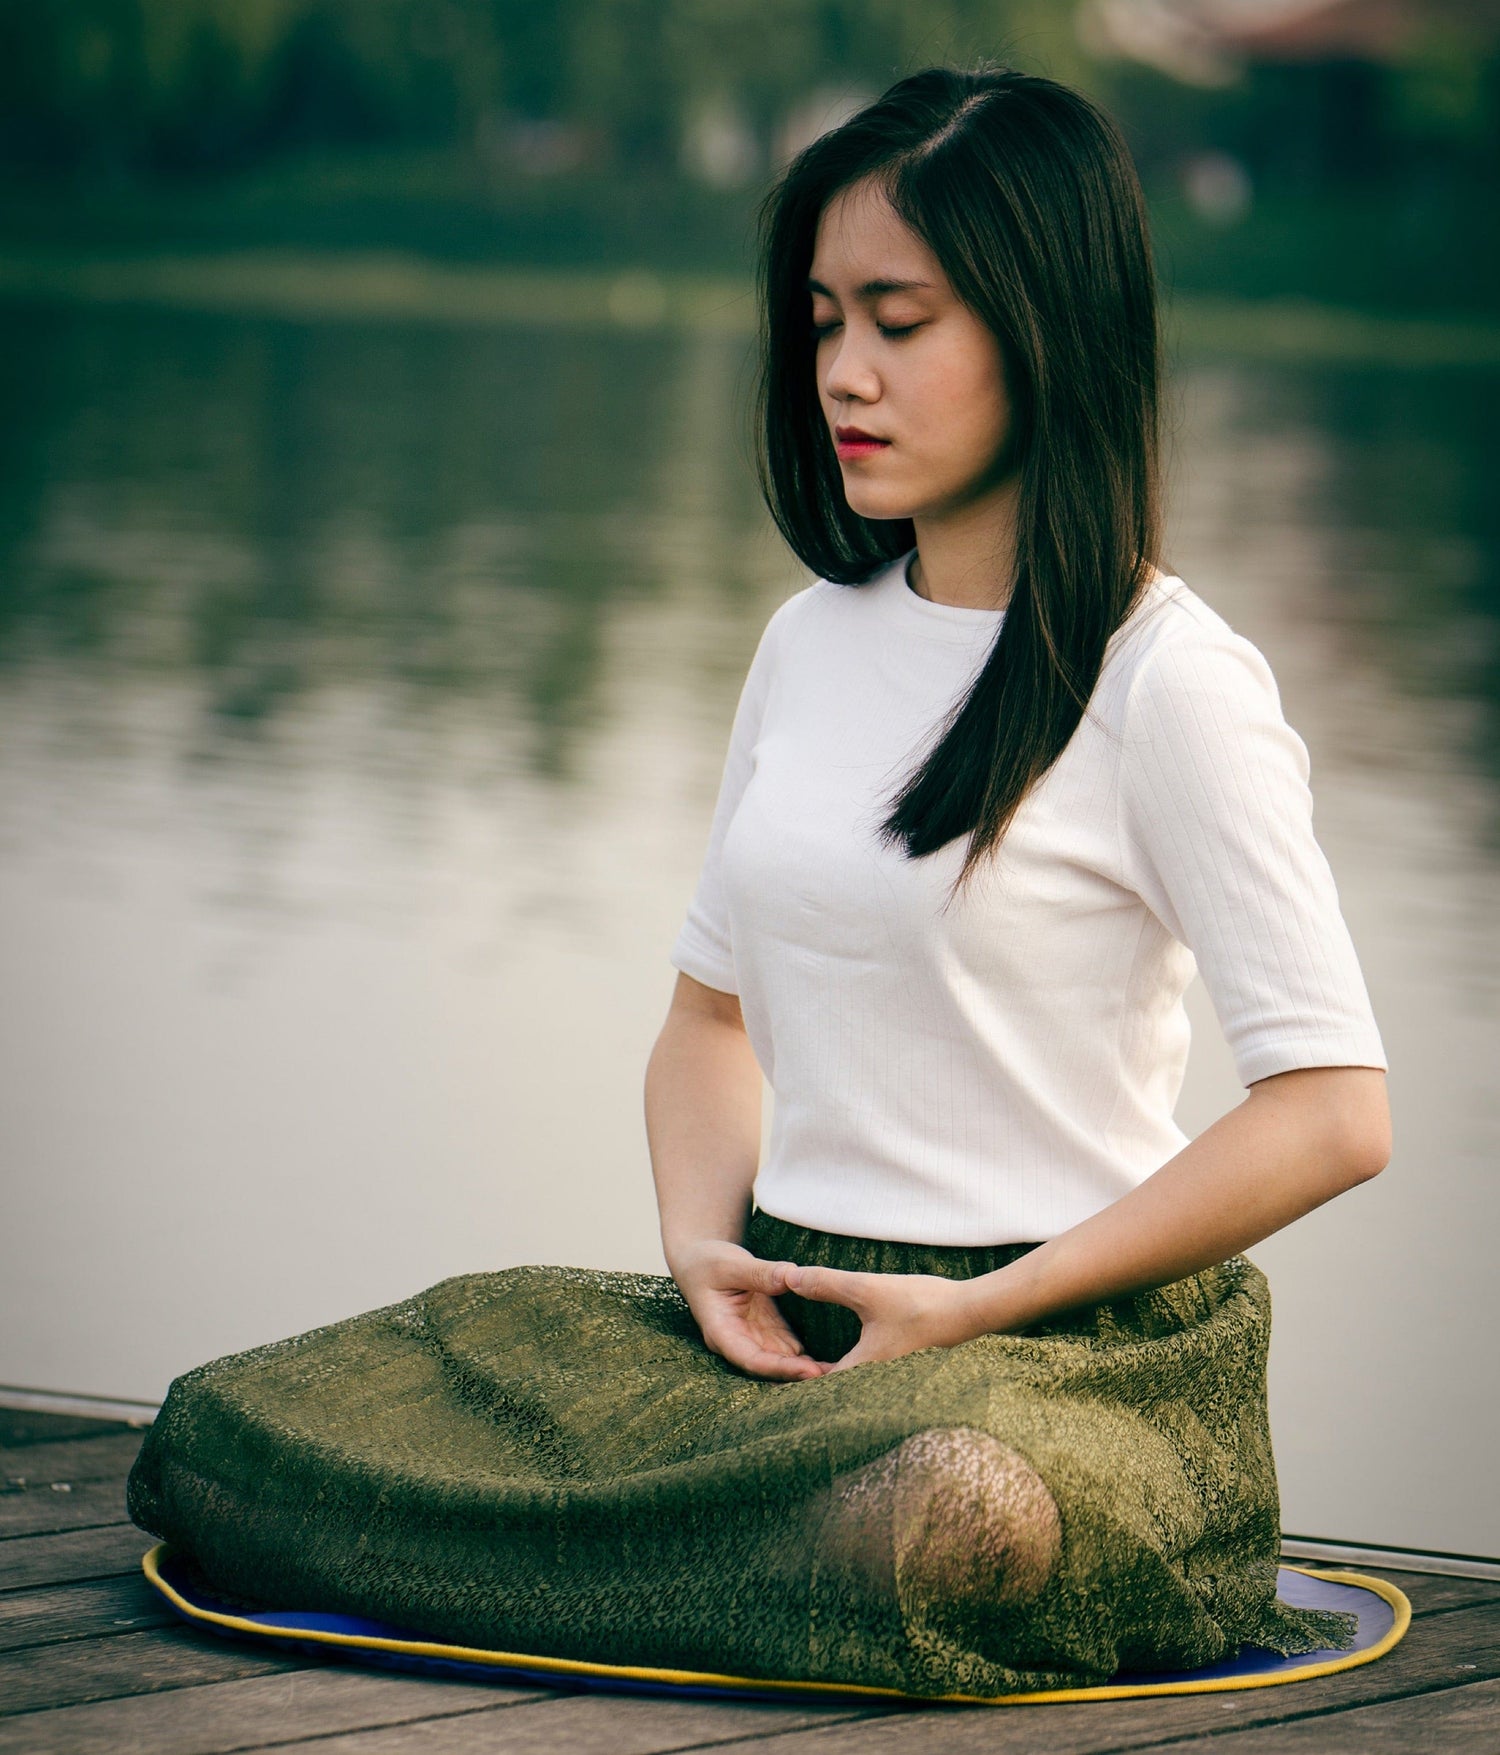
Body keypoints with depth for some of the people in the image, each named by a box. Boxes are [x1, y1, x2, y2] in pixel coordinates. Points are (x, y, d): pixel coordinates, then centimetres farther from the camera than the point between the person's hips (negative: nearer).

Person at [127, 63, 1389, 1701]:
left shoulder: (1166, 679, -8)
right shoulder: (812, 644, 14)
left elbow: (1333, 1115, -12)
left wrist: (980, 1310, -14)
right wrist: (707, 1247, 1)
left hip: (1077, 1340, -6)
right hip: (795, 1321, 7)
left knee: (948, 1516, -44)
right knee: (221, 1430, -9)